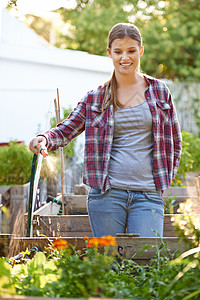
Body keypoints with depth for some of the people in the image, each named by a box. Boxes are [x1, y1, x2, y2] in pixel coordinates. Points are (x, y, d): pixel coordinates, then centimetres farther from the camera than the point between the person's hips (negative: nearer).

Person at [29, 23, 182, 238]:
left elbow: (175, 142, 16)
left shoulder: (159, 91, 8)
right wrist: (44, 139, -20)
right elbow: (66, 130, 2)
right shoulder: (96, 98, 7)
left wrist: (165, 179, 8)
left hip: (148, 196, 0)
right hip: (107, 194, 0)